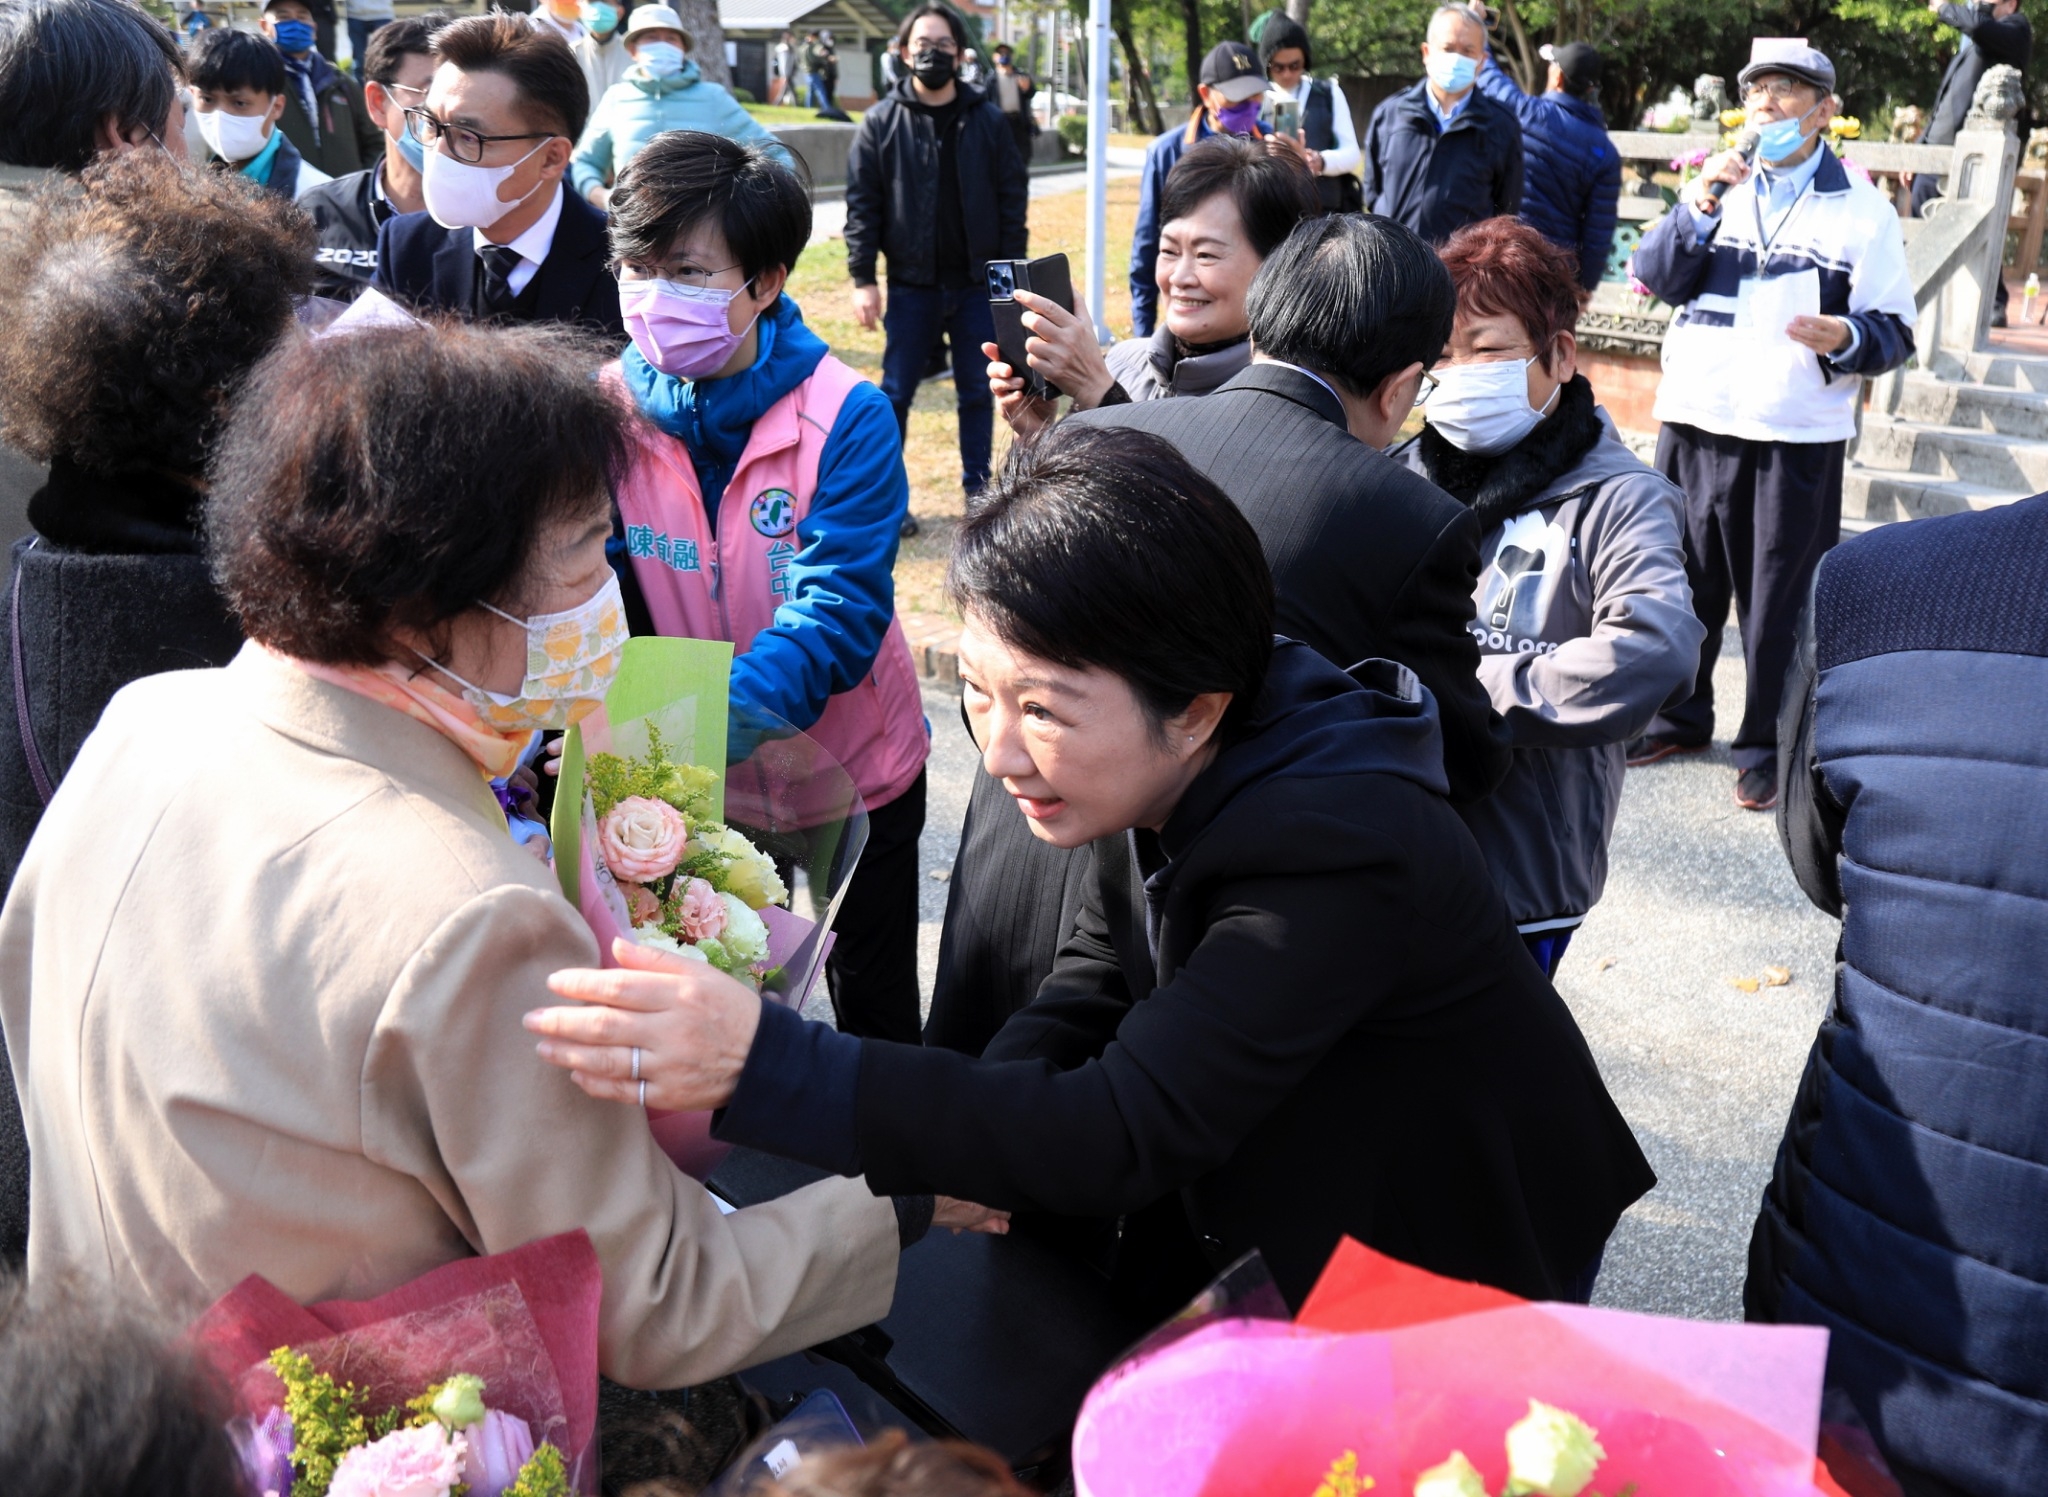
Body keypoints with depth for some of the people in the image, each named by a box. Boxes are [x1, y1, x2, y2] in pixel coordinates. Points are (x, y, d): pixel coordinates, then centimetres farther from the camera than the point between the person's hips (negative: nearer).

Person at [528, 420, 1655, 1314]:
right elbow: (1092, 993, 0)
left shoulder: (1337, 852, -37)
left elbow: (1122, 1136, -39)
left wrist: (761, 1062, -47)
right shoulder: (1171, 781, -13)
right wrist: (973, 1149, -20)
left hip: (1448, 1277, -6)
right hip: (1263, 1217, 6)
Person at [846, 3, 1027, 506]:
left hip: (978, 282, 1)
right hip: (911, 284, -1)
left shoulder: (987, 120, 1)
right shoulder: (881, 122, -2)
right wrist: (862, 279, -9)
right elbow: (861, 204, -3)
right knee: (896, 393, 4)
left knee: (978, 393, 7)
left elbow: (1012, 199, 3)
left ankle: (978, 491, 19)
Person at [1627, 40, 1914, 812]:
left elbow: (1894, 331, -1)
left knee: (1780, 600, 1)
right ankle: (1677, 716, 30)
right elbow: (1656, 277, 1)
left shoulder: (1861, 208, 1)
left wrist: (1844, 337, -22)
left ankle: (1770, 746, 14)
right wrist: (1699, 207, -14)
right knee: (1682, 581, 13)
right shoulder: (1719, 184, 12)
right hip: (1696, 421, 4)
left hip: (1796, 437, -3)